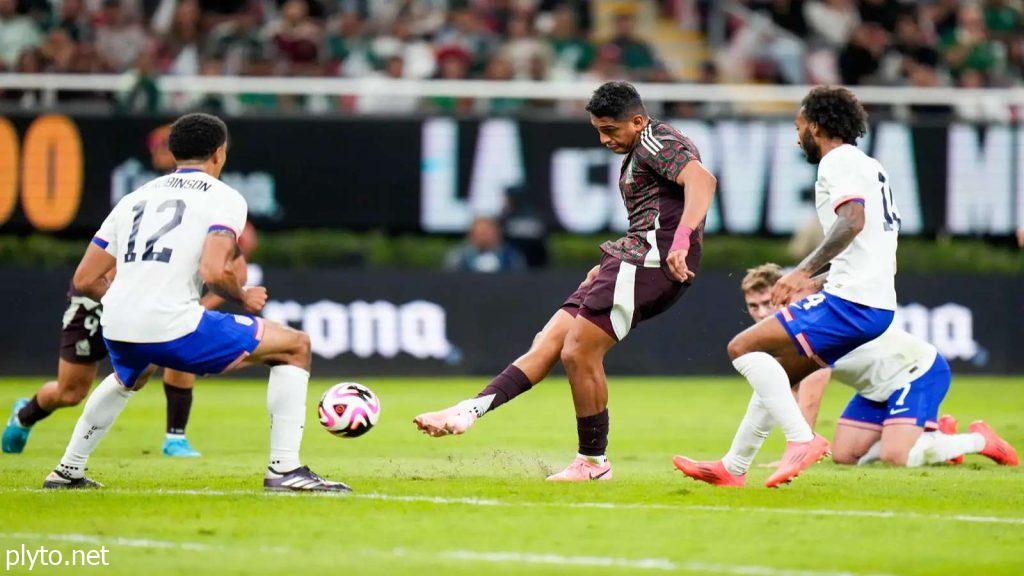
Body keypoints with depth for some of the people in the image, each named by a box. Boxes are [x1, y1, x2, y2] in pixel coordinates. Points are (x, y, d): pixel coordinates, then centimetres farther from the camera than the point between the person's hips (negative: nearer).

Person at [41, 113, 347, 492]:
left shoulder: (134, 198, 20)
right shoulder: (224, 197, 3)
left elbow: (85, 280, 18)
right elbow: (214, 272, -14)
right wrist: (243, 299, 6)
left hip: (117, 330, 6)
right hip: (174, 328, -6)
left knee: (129, 378, 43)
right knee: (296, 347, 9)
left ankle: (68, 471, 42)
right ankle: (284, 468, 0)